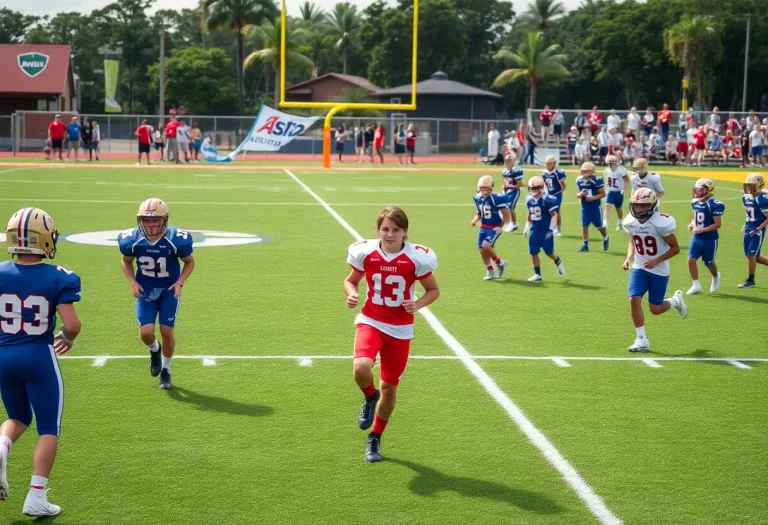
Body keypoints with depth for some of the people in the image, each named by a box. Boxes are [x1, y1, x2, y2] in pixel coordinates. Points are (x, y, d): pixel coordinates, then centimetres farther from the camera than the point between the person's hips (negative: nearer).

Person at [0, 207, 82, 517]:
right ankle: (36, 498, 5)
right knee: (48, 428, 9)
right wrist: (67, 339, 7)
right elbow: (72, 324, -16)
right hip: (39, 356, -3)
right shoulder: (57, 278, -11)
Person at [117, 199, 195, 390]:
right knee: (145, 333, -11)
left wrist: (179, 283, -16)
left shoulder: (177, 240, -24)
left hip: (169, 290, -1)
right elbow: (126, 261, 4)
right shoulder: (131, 240, -19)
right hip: (145, 290, 1)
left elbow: (189, 262, -4)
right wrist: (133, 282, -11)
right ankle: (155, 350, 28)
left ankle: (166, 370, 22)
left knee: (167, 331, -4)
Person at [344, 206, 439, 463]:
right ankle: (370, 397, 9)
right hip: (370, 321, 0)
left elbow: (433, 290, 1)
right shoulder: (365, 252, -9)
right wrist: (351, 294, -15)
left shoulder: (417, 257, -13)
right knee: (361, 368, -29)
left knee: (390, 387, 7)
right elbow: (351, 280, 8)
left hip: (400, 329, 0)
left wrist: (418, 304, -20)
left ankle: (375, 438, 33)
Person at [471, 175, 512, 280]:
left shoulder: (497, 199, -18)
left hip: (494, 228, -7)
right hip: (483, 228, 7)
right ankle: (490, 272, 19)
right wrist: (475, 220, 0)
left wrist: (501, 226, -17)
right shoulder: (478, 198, 4)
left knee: (485, 246, -23)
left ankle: (500, 263, 1)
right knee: (482, 250, 3)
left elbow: (506, 214, -13)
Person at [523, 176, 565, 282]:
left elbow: (554, 215, -14)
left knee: (549, 252, 3)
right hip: (534, 230, 6)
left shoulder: (548, 200, -17)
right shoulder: (529, 200, 4)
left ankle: (558, 262, 36)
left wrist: (551, 230, -18)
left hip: (546, 230, -5)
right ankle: (537, 274, 12)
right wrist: (526, 227, 17)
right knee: (533, 253, 2)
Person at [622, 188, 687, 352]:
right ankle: (642, 340, -1)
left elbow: (675, 248, -13)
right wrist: (629, 258, -2)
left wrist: (656, 260, -23)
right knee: (634, 300, -14)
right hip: (639, 268, 4)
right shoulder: (631, 222, -5)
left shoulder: (660, 223, -22)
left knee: (655, 309, 3)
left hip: (659, 271, -4)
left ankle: (676, 300, 38)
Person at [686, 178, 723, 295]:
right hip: (697, 238, 5)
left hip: (710, 239, -5)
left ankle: (716, 277, 43)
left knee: (709, 263, 10)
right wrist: (692, 224, -3)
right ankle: (696, 285, 6)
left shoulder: (714, 205, -20)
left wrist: (701, 230, -23)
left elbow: (718, 224, -19)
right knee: (691, 260, -7)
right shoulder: (695, 202, 1)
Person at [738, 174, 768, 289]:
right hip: (748, 230, 8)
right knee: (754, 256, 11)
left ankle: (750, 281, 6)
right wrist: (746, 225, 11)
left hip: (757, 231, -8)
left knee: (751, 255, -6)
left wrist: (758, 228, -20)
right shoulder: (746, 198, 7)